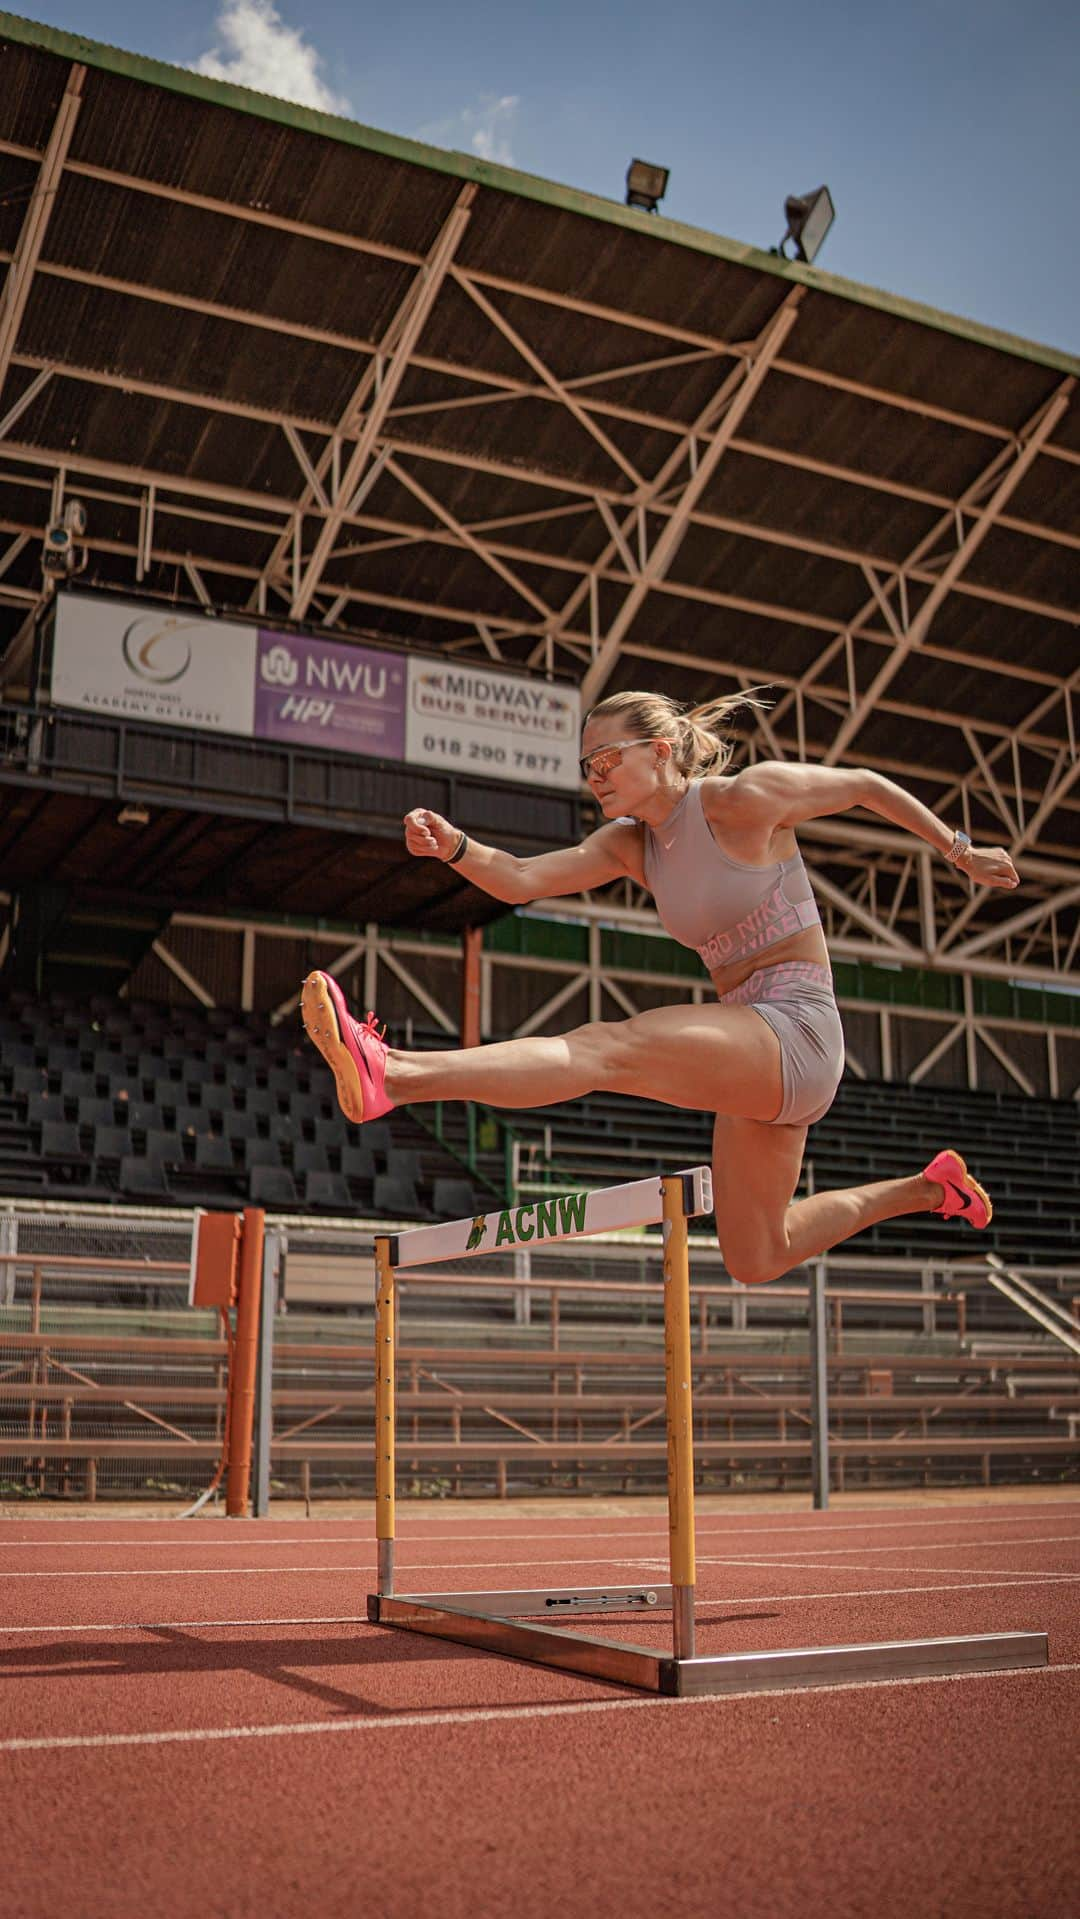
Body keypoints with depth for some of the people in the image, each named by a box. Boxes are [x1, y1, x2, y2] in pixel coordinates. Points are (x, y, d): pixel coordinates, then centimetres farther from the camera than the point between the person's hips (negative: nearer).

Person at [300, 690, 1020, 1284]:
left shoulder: (744, 799, -8)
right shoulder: (630, 842, 11)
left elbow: (866, 785, 4)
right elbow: (522, 880, -2)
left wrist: (963, 852, 13)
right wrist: (454, 847, -22)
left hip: (795, 1034, -9)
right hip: (752, 1057, 9)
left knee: (607, 1047, -30)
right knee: (757, 1260, 21)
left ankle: (393, 1075, -43)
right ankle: (927, 1188, 39)